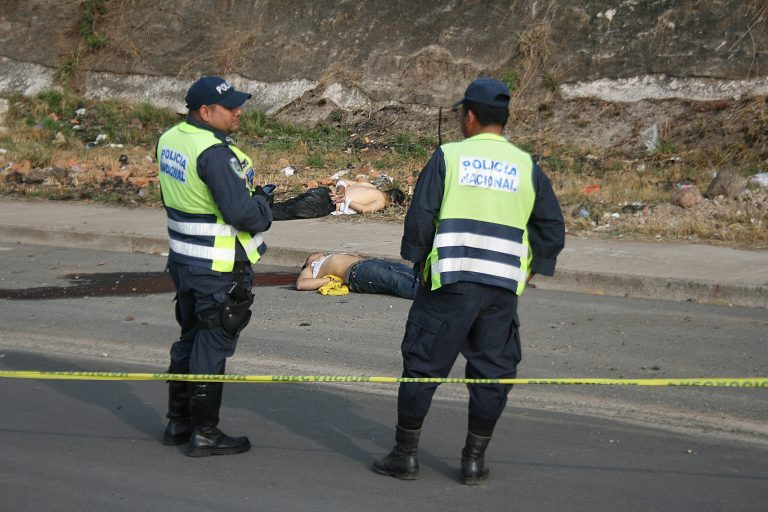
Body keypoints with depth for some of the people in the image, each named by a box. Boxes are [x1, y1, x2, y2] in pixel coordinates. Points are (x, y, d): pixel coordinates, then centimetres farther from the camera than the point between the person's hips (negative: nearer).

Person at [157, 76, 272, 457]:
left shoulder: (170, 140, 6)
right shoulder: (215, 153, -23)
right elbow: (241, 211, -26)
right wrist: (263, 210, -4)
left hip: (183, 260, 9)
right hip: (219, 269, -9)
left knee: (190, 339, 20)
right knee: (212, 347, 0)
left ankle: (178, 422, 29)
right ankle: (204, 434, 7)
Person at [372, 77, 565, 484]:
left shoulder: (448, 156, -1)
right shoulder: (526, 167, 7)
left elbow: (419, 216, -4)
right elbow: (552, 229, 10)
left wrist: (418, 260, 9)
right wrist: (528, 271, 19)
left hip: (450, 282, -2)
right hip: (503, 288, 2)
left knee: (422, 366, 7)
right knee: (491, 374, 11)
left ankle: (405, 454, 12)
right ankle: (474, 461, 14)